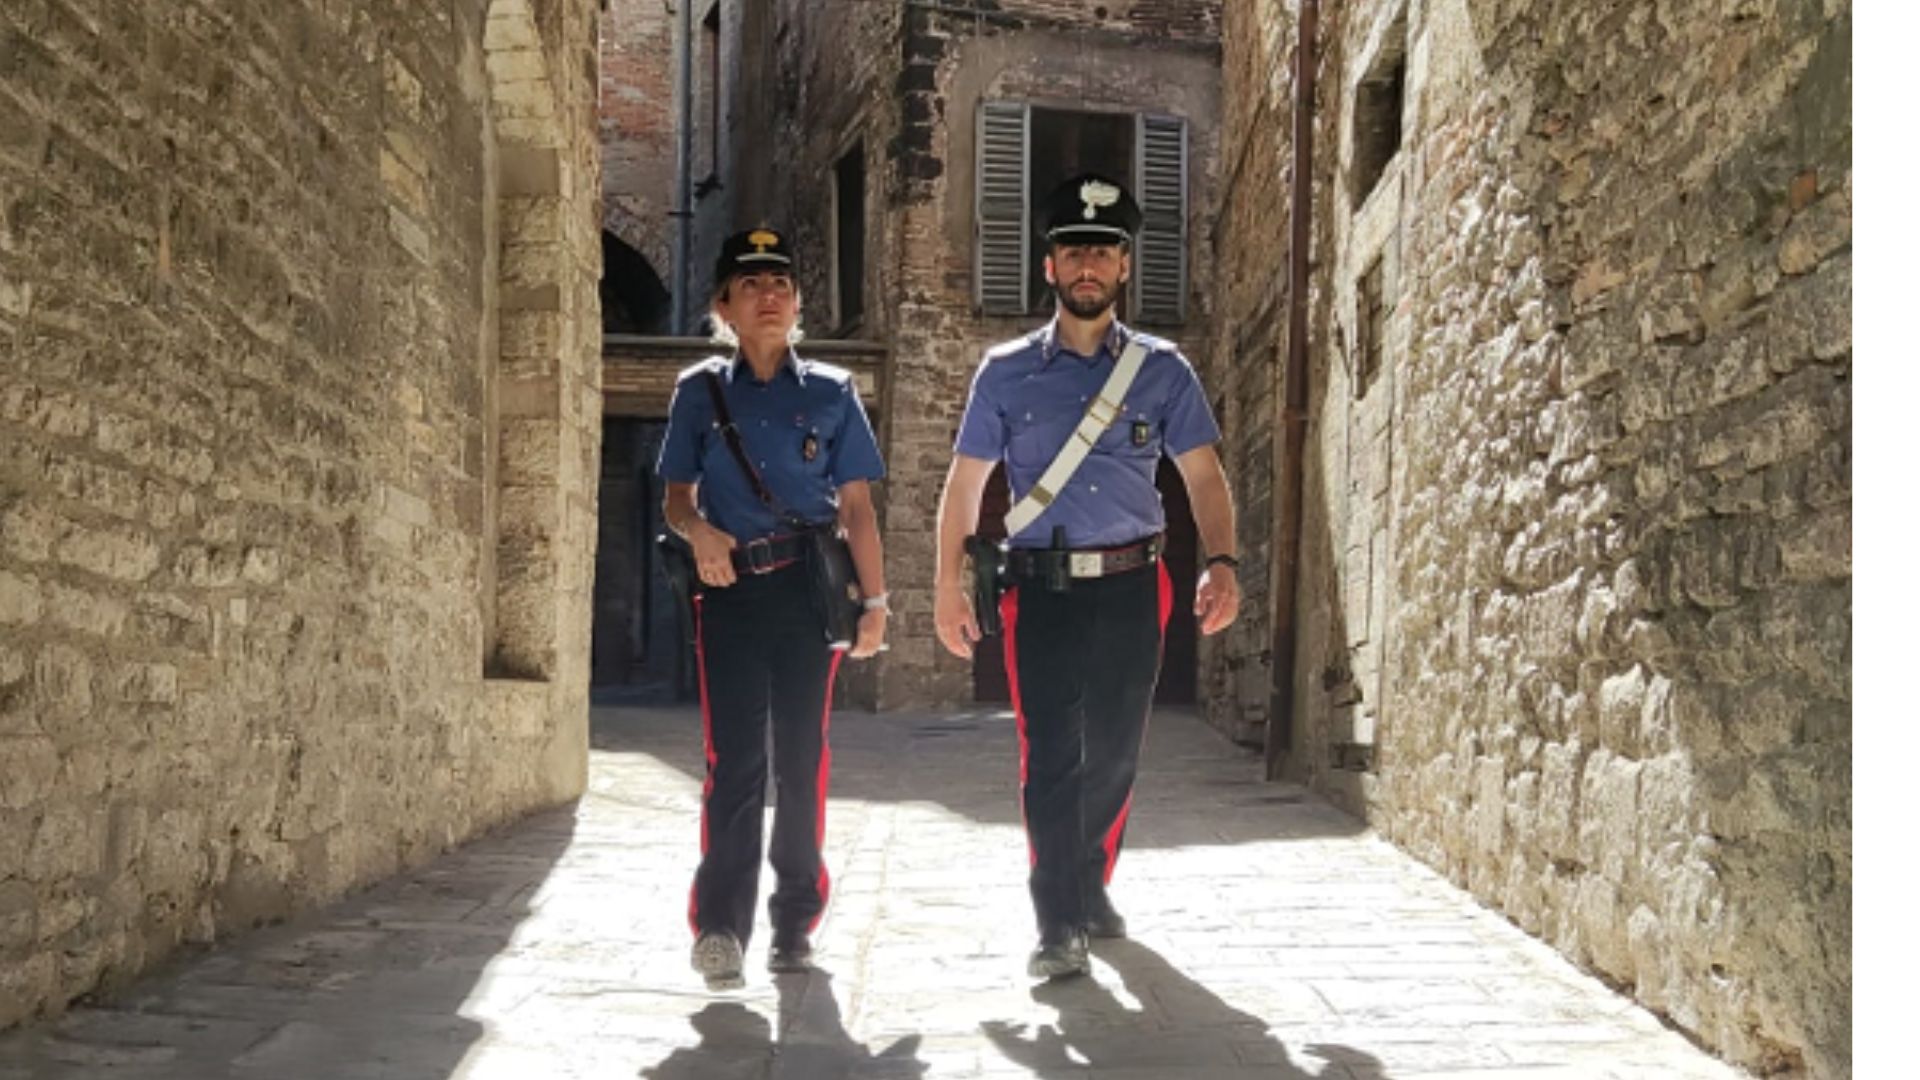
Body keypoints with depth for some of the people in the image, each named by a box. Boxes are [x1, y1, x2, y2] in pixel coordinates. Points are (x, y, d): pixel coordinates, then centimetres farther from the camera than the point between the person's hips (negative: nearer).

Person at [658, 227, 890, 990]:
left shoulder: (830, 393, 9)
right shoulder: (700, 392, 10)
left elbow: (856, 505, 8)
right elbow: (677, 495, 11)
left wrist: (875, 599, 2)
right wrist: (698, 531, -12)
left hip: (808, 589, 0)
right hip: (729, 589, 0)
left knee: (802, 759, 5)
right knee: (733, 759, -8)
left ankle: (795, 921, 15)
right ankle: (720, 924, -9)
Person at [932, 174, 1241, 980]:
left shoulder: (1162, 370, 7)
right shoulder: (1006, 372, 6)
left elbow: (1203, 475, 4)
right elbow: (965, 483, 6)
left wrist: (1220, 563, -11)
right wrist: (950, 586, -2)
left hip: (1131, 586, 2)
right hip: (1041, 587, -1)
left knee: (1114, 754, 10)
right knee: (1050, 755, -7)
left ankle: (1091, 887, 32)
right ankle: (1059, 927, -1)